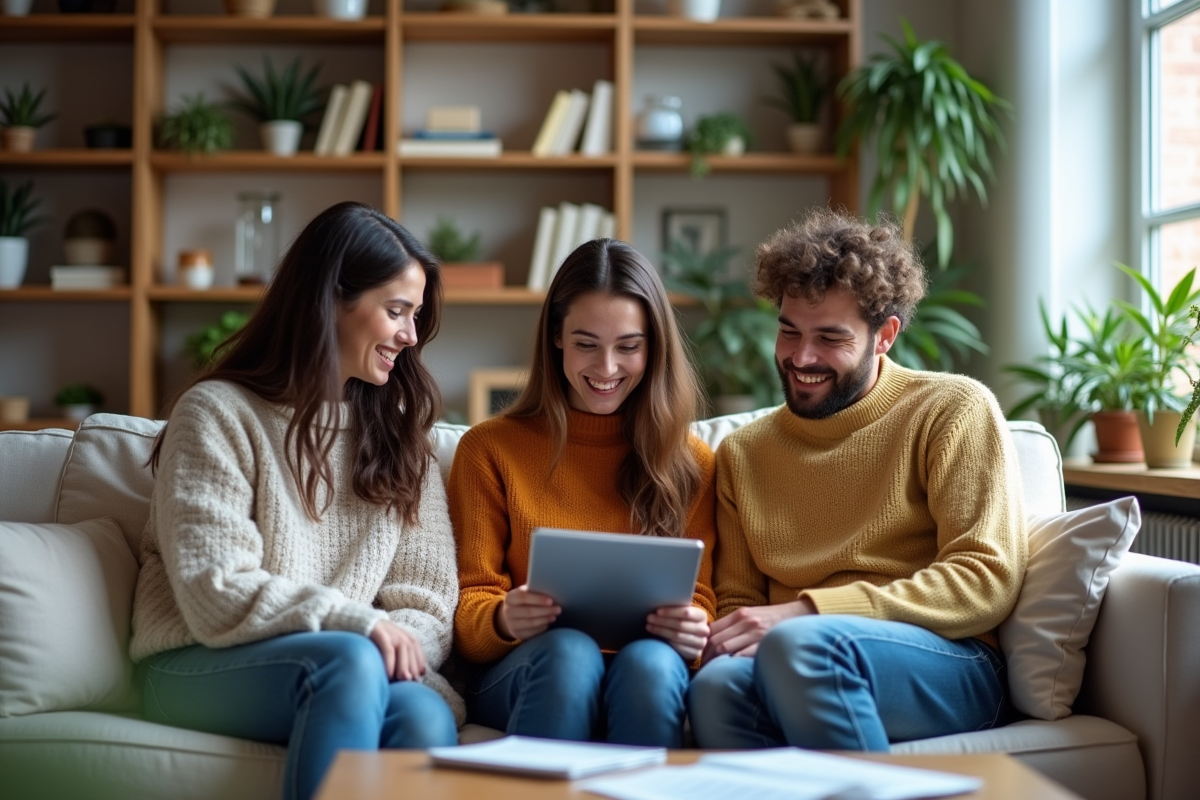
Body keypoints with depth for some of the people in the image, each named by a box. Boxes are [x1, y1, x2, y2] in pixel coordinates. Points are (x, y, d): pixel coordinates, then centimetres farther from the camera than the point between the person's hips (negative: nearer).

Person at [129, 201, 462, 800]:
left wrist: (403, 644, -14)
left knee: (426, 717, -32)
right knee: (351, 658, -36)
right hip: (201, 670, -3)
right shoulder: (219, 414, -1)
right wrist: (360, 623, -17)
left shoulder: (397, 427, 16)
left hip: (367, 664, 4)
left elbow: (428, 596, 8)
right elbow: (216, 596, -11)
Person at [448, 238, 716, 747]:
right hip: (522, 677, -1)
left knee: (650, 662, -34)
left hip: (648, 681, 1)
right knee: (568, 651, -35)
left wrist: (692, 629, -17)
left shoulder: (691, 464, 16)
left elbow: (698, 601, 9)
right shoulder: (489, 448, 12)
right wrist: (503, 619, -19)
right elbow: (468, 606, 6)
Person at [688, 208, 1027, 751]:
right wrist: (727, 639, -8)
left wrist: (805, 611, -15)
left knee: (799, 644, -35)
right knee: (718, 686, -33)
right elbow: (737, 603, 20)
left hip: (951, 668, -3)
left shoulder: (955, 410, 4)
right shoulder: (742, 455, 19)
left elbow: (988, 580, -6)